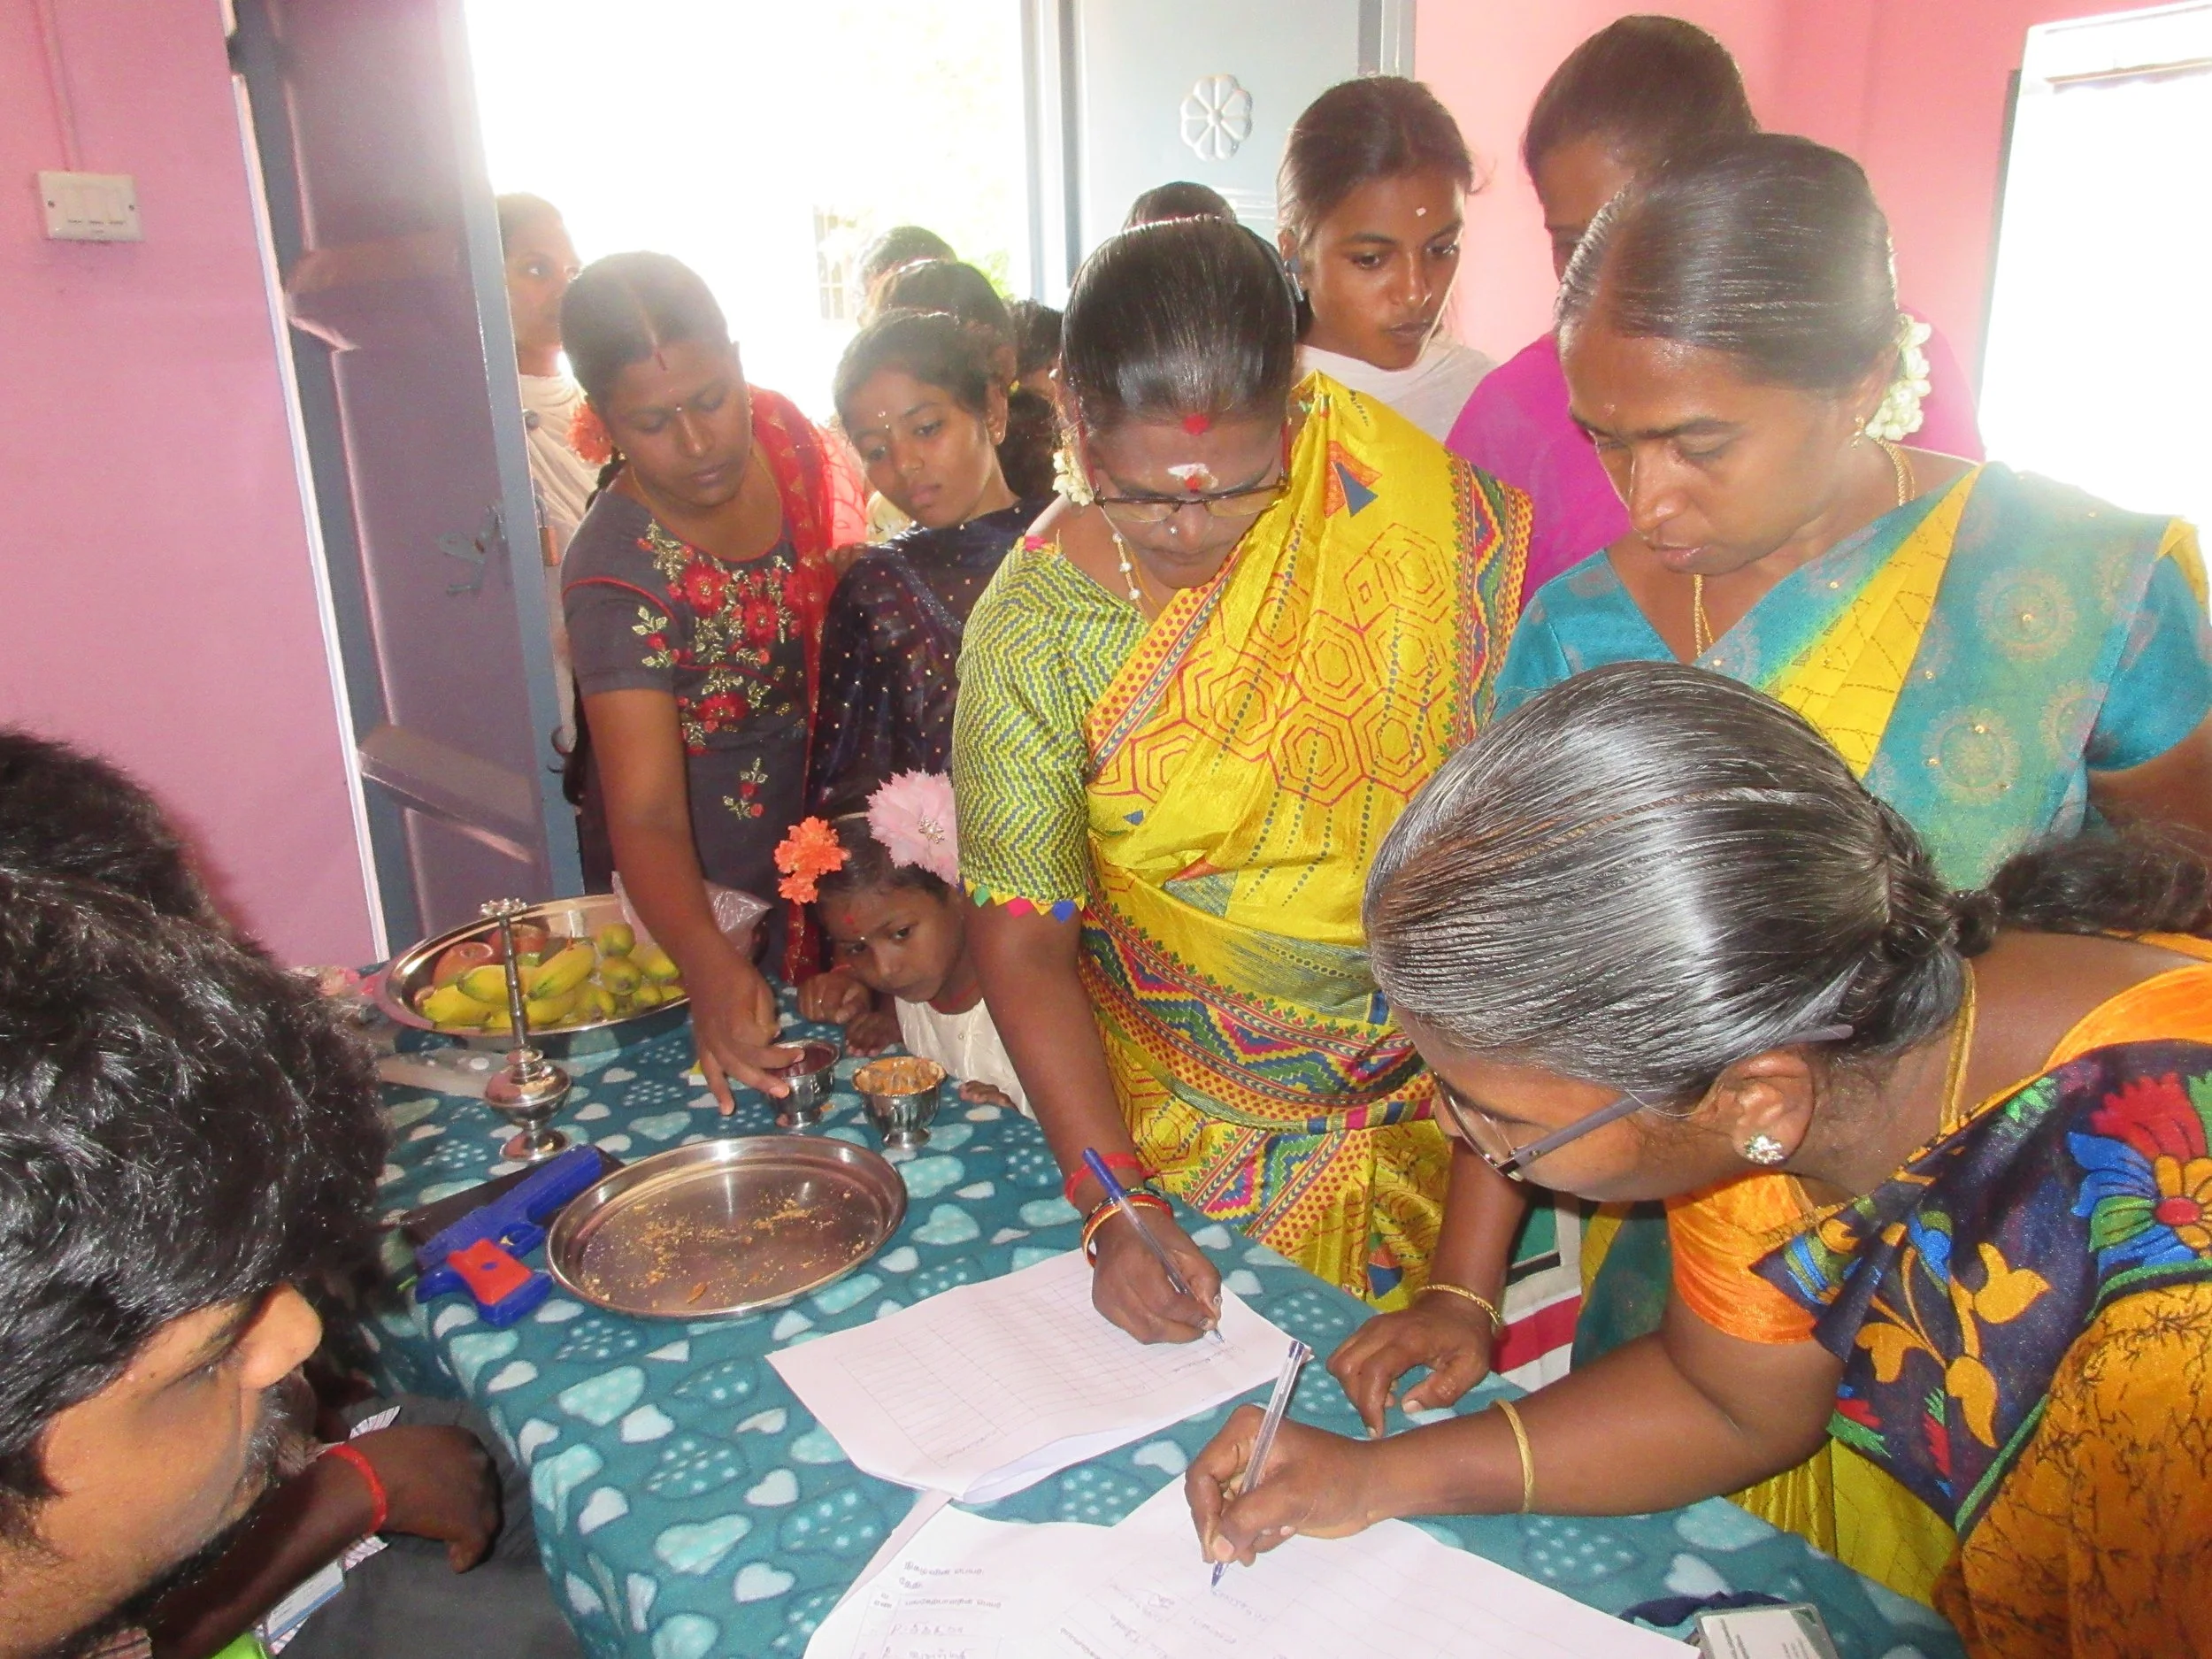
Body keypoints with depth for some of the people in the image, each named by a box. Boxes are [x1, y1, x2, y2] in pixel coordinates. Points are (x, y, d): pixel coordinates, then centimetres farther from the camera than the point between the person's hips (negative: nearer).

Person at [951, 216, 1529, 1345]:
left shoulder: (1421, 508, -15)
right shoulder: (1032, 627, -16)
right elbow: (1022, 941, -12)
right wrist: (1113, 1206, -19)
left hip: (1438, 1093, 1)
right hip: (1194, 1130, 0)